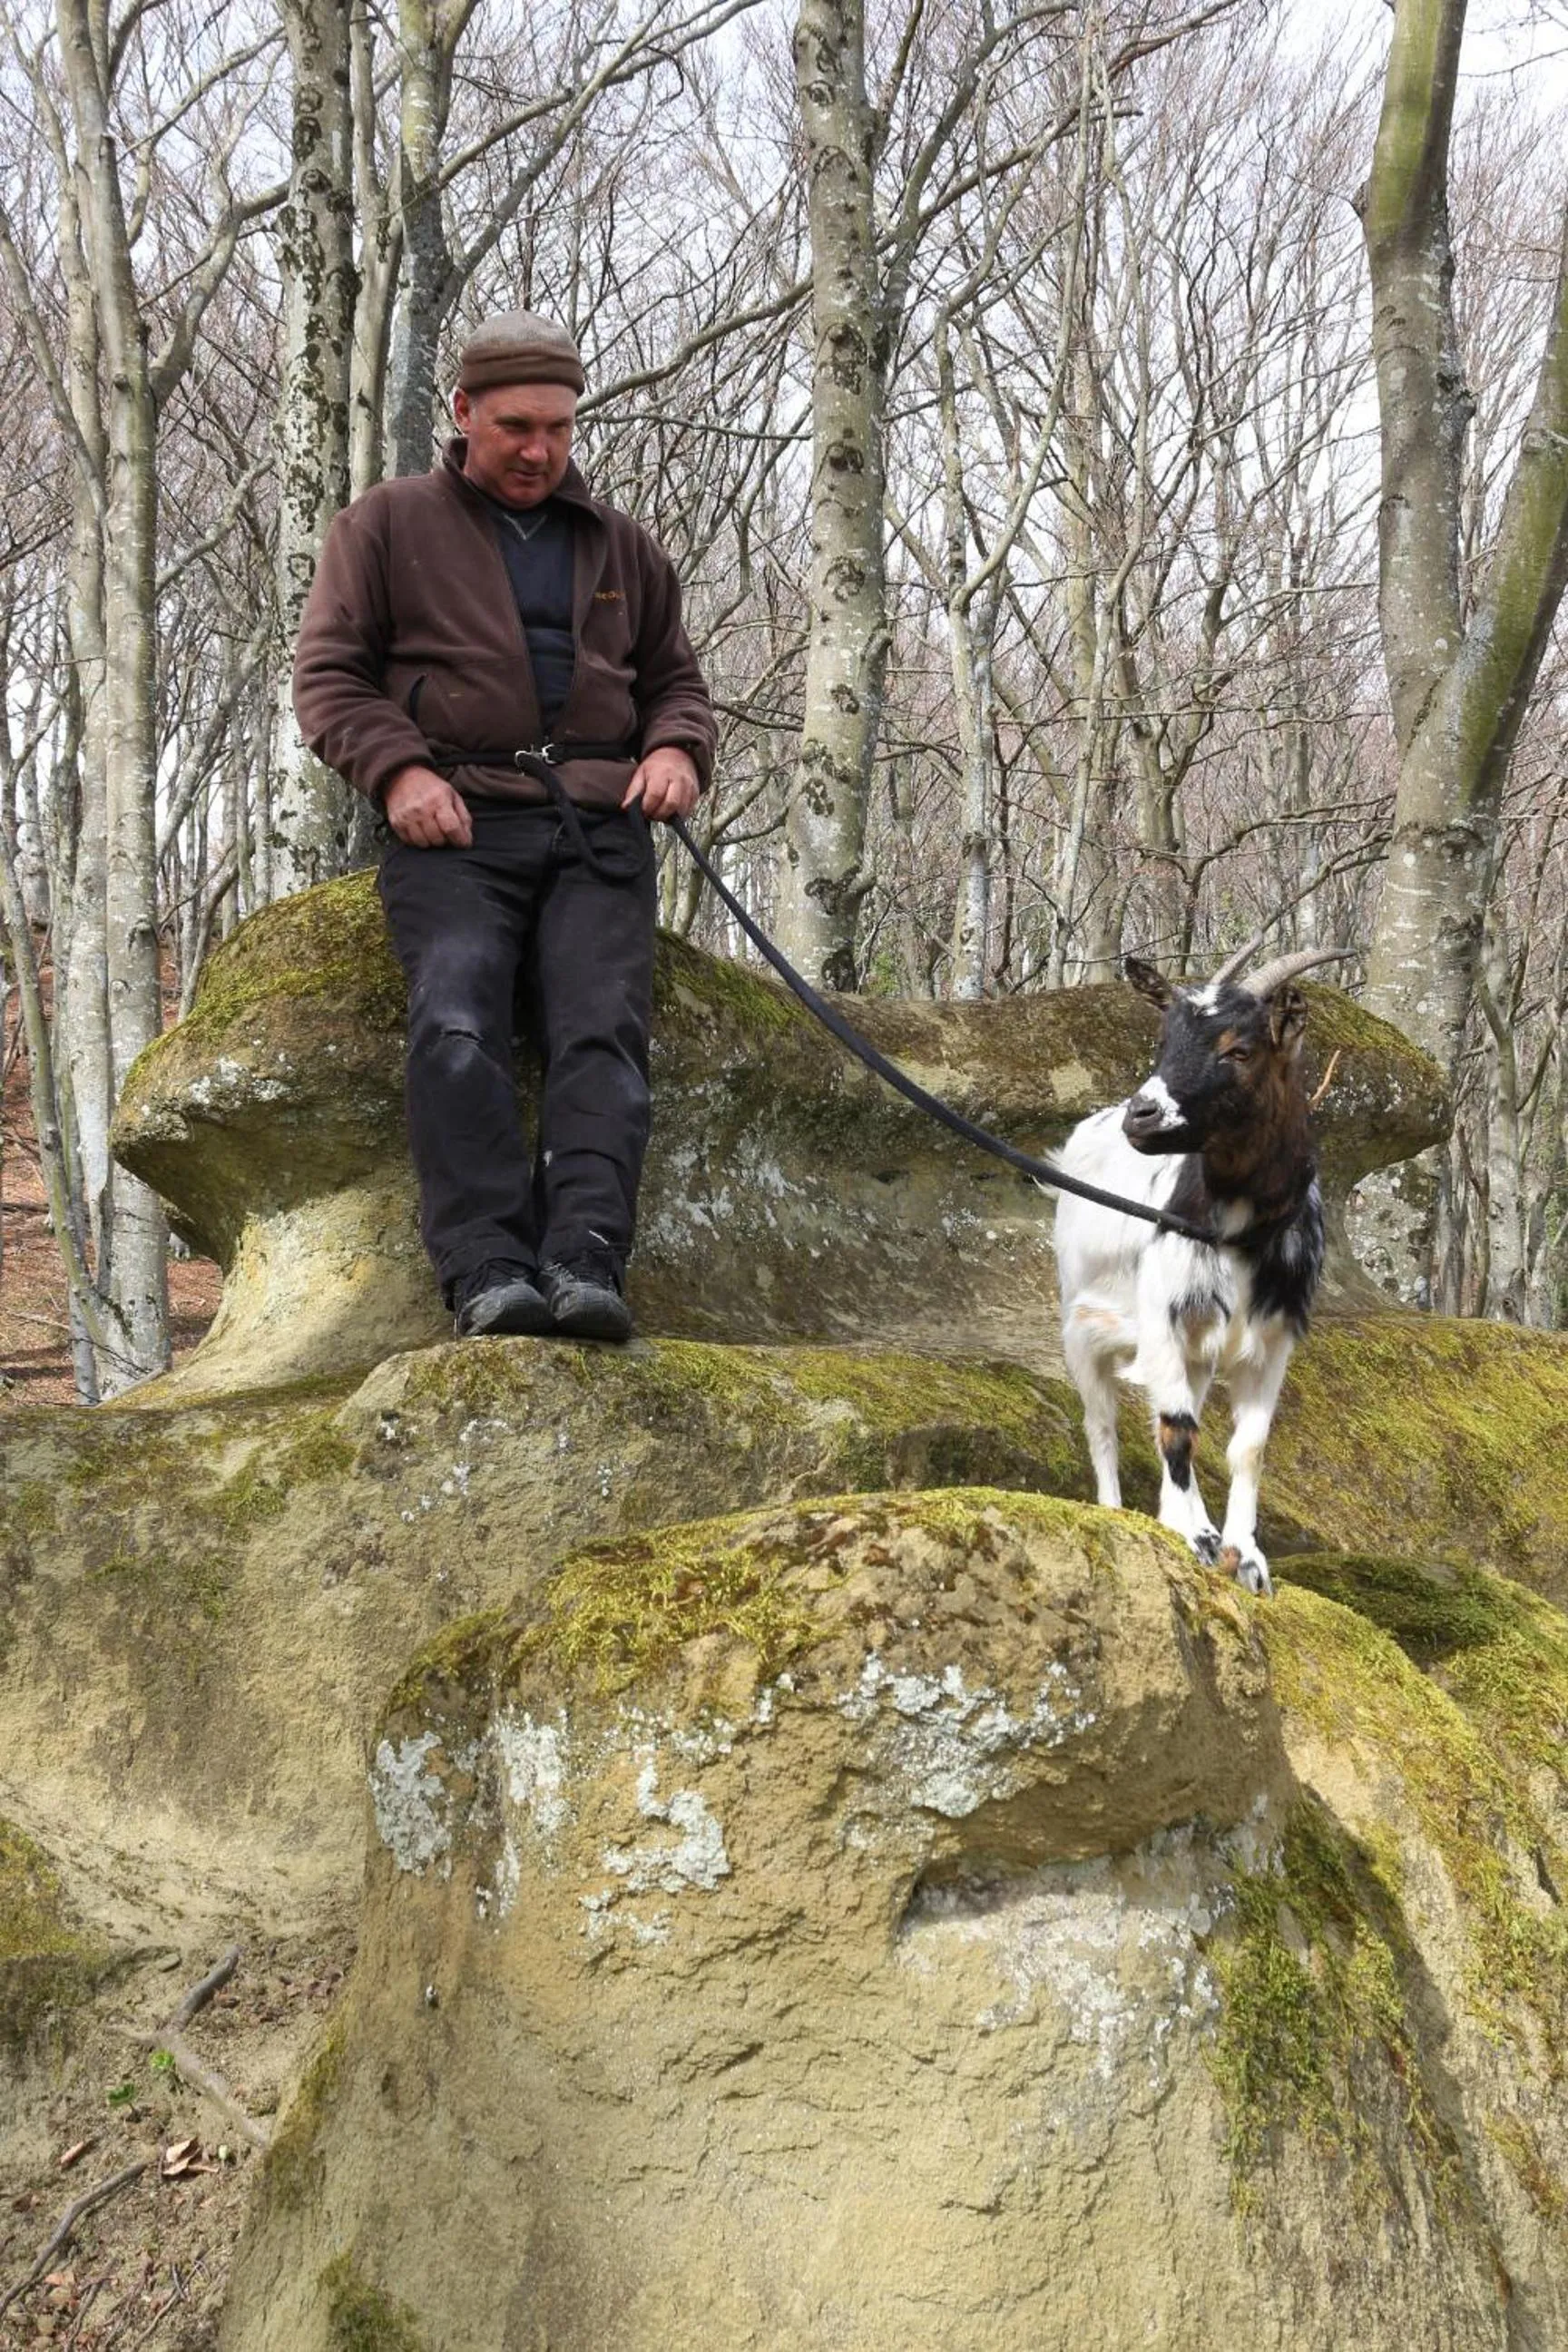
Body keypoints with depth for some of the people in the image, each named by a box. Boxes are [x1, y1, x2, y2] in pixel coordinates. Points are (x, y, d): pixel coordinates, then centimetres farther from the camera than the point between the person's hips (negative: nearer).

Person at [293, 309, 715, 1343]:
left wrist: (677, 747, 5)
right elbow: (328, 673, 9)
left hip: (599, 830, 3)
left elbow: (675, 675, 30)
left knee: (603, 1028, -22)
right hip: (457, 824, -2)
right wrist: (399, 770, -9)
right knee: (458, 1023, -27)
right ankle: (487, 1270, -36)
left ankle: (585, 1261, -35)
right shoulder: (387, 523, 15)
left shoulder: (620, 543, 24)